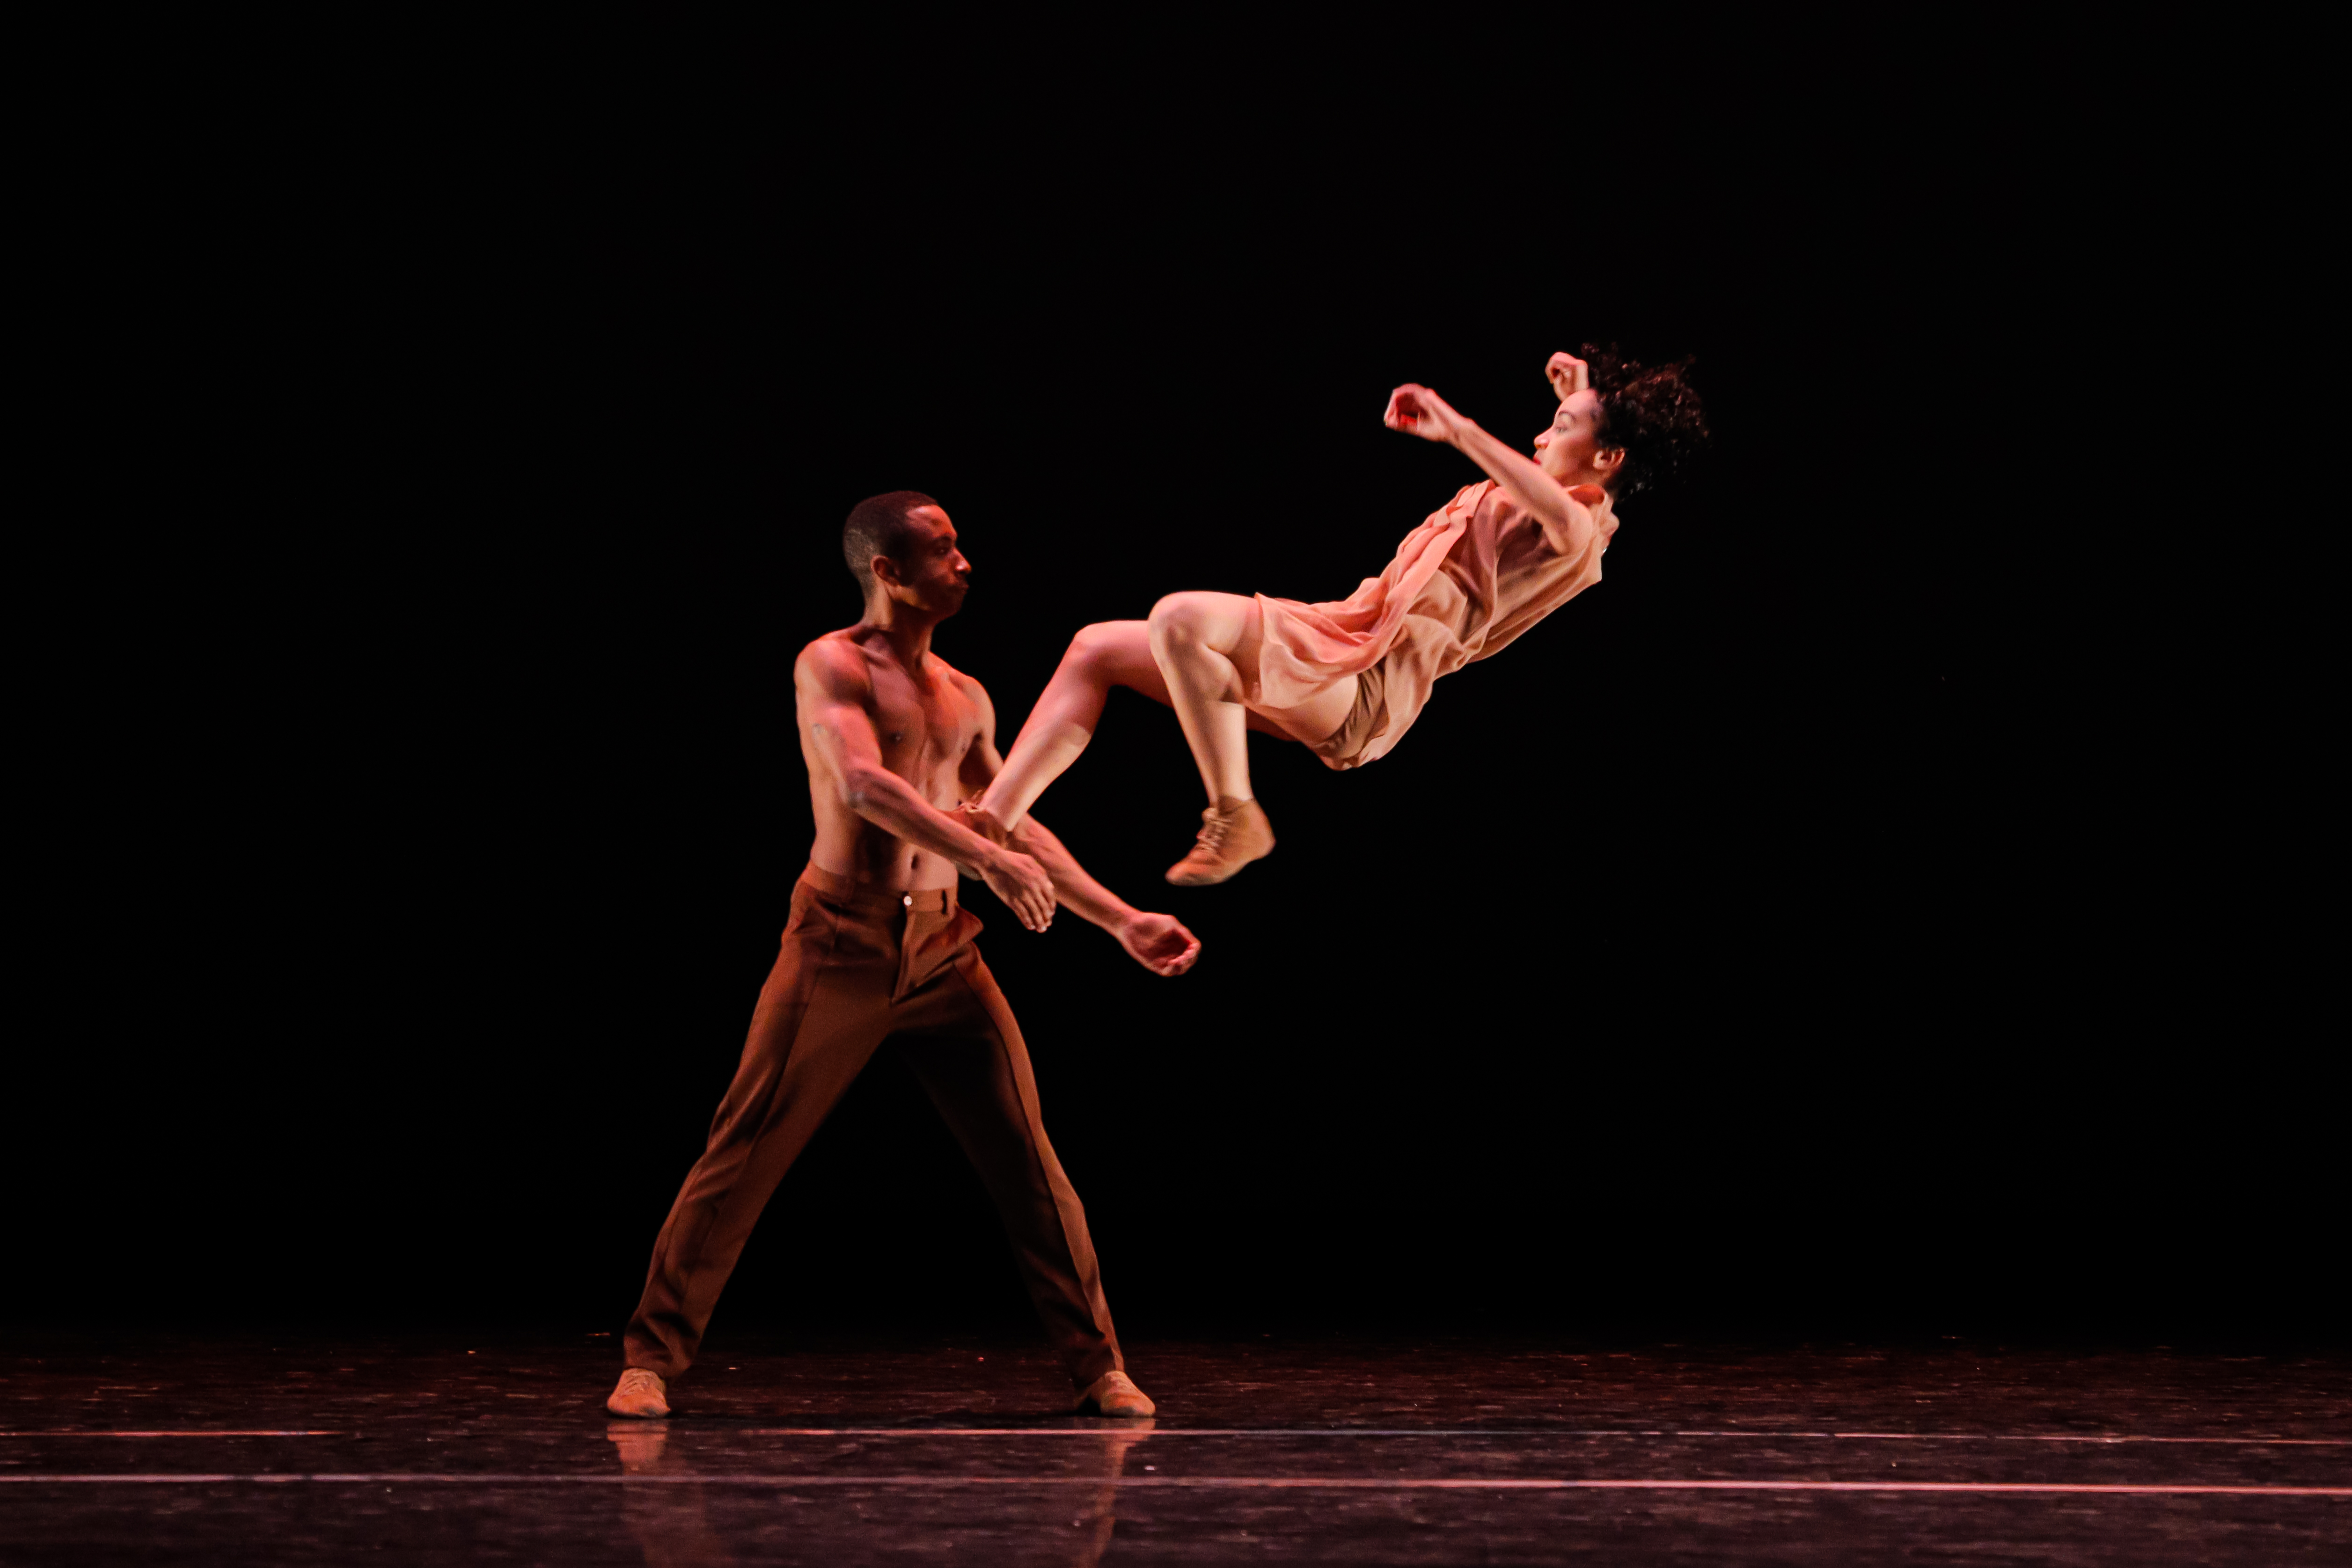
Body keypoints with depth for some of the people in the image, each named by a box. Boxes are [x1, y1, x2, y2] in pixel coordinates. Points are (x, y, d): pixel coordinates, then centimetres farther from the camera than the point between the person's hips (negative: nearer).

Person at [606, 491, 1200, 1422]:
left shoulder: (966, 699, 16)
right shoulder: (831, 666, -4)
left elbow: (1020, 827, 20)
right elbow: (864, 785, -21)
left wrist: (1123, 922, 13)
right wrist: (988, 859, -29)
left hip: (942, 950, 5)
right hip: (841, 943, -5)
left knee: (1028, 1163, 1)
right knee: (745, 1153, -6)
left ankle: (1098, 1368, 7)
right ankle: (653, 1359, 1)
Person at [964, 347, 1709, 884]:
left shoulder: (1580, 526, -8)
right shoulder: (1543, 500, 20)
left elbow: (1565, 519, -36)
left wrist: (1456, 429, -35)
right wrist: (1580, 389, 30)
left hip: (1370, 683, -10)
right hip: (1347, 640, 10)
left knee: (1180, 618, -34)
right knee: (1097, 649, 6)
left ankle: (1234, 817, -19)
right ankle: (993, 821, -2)